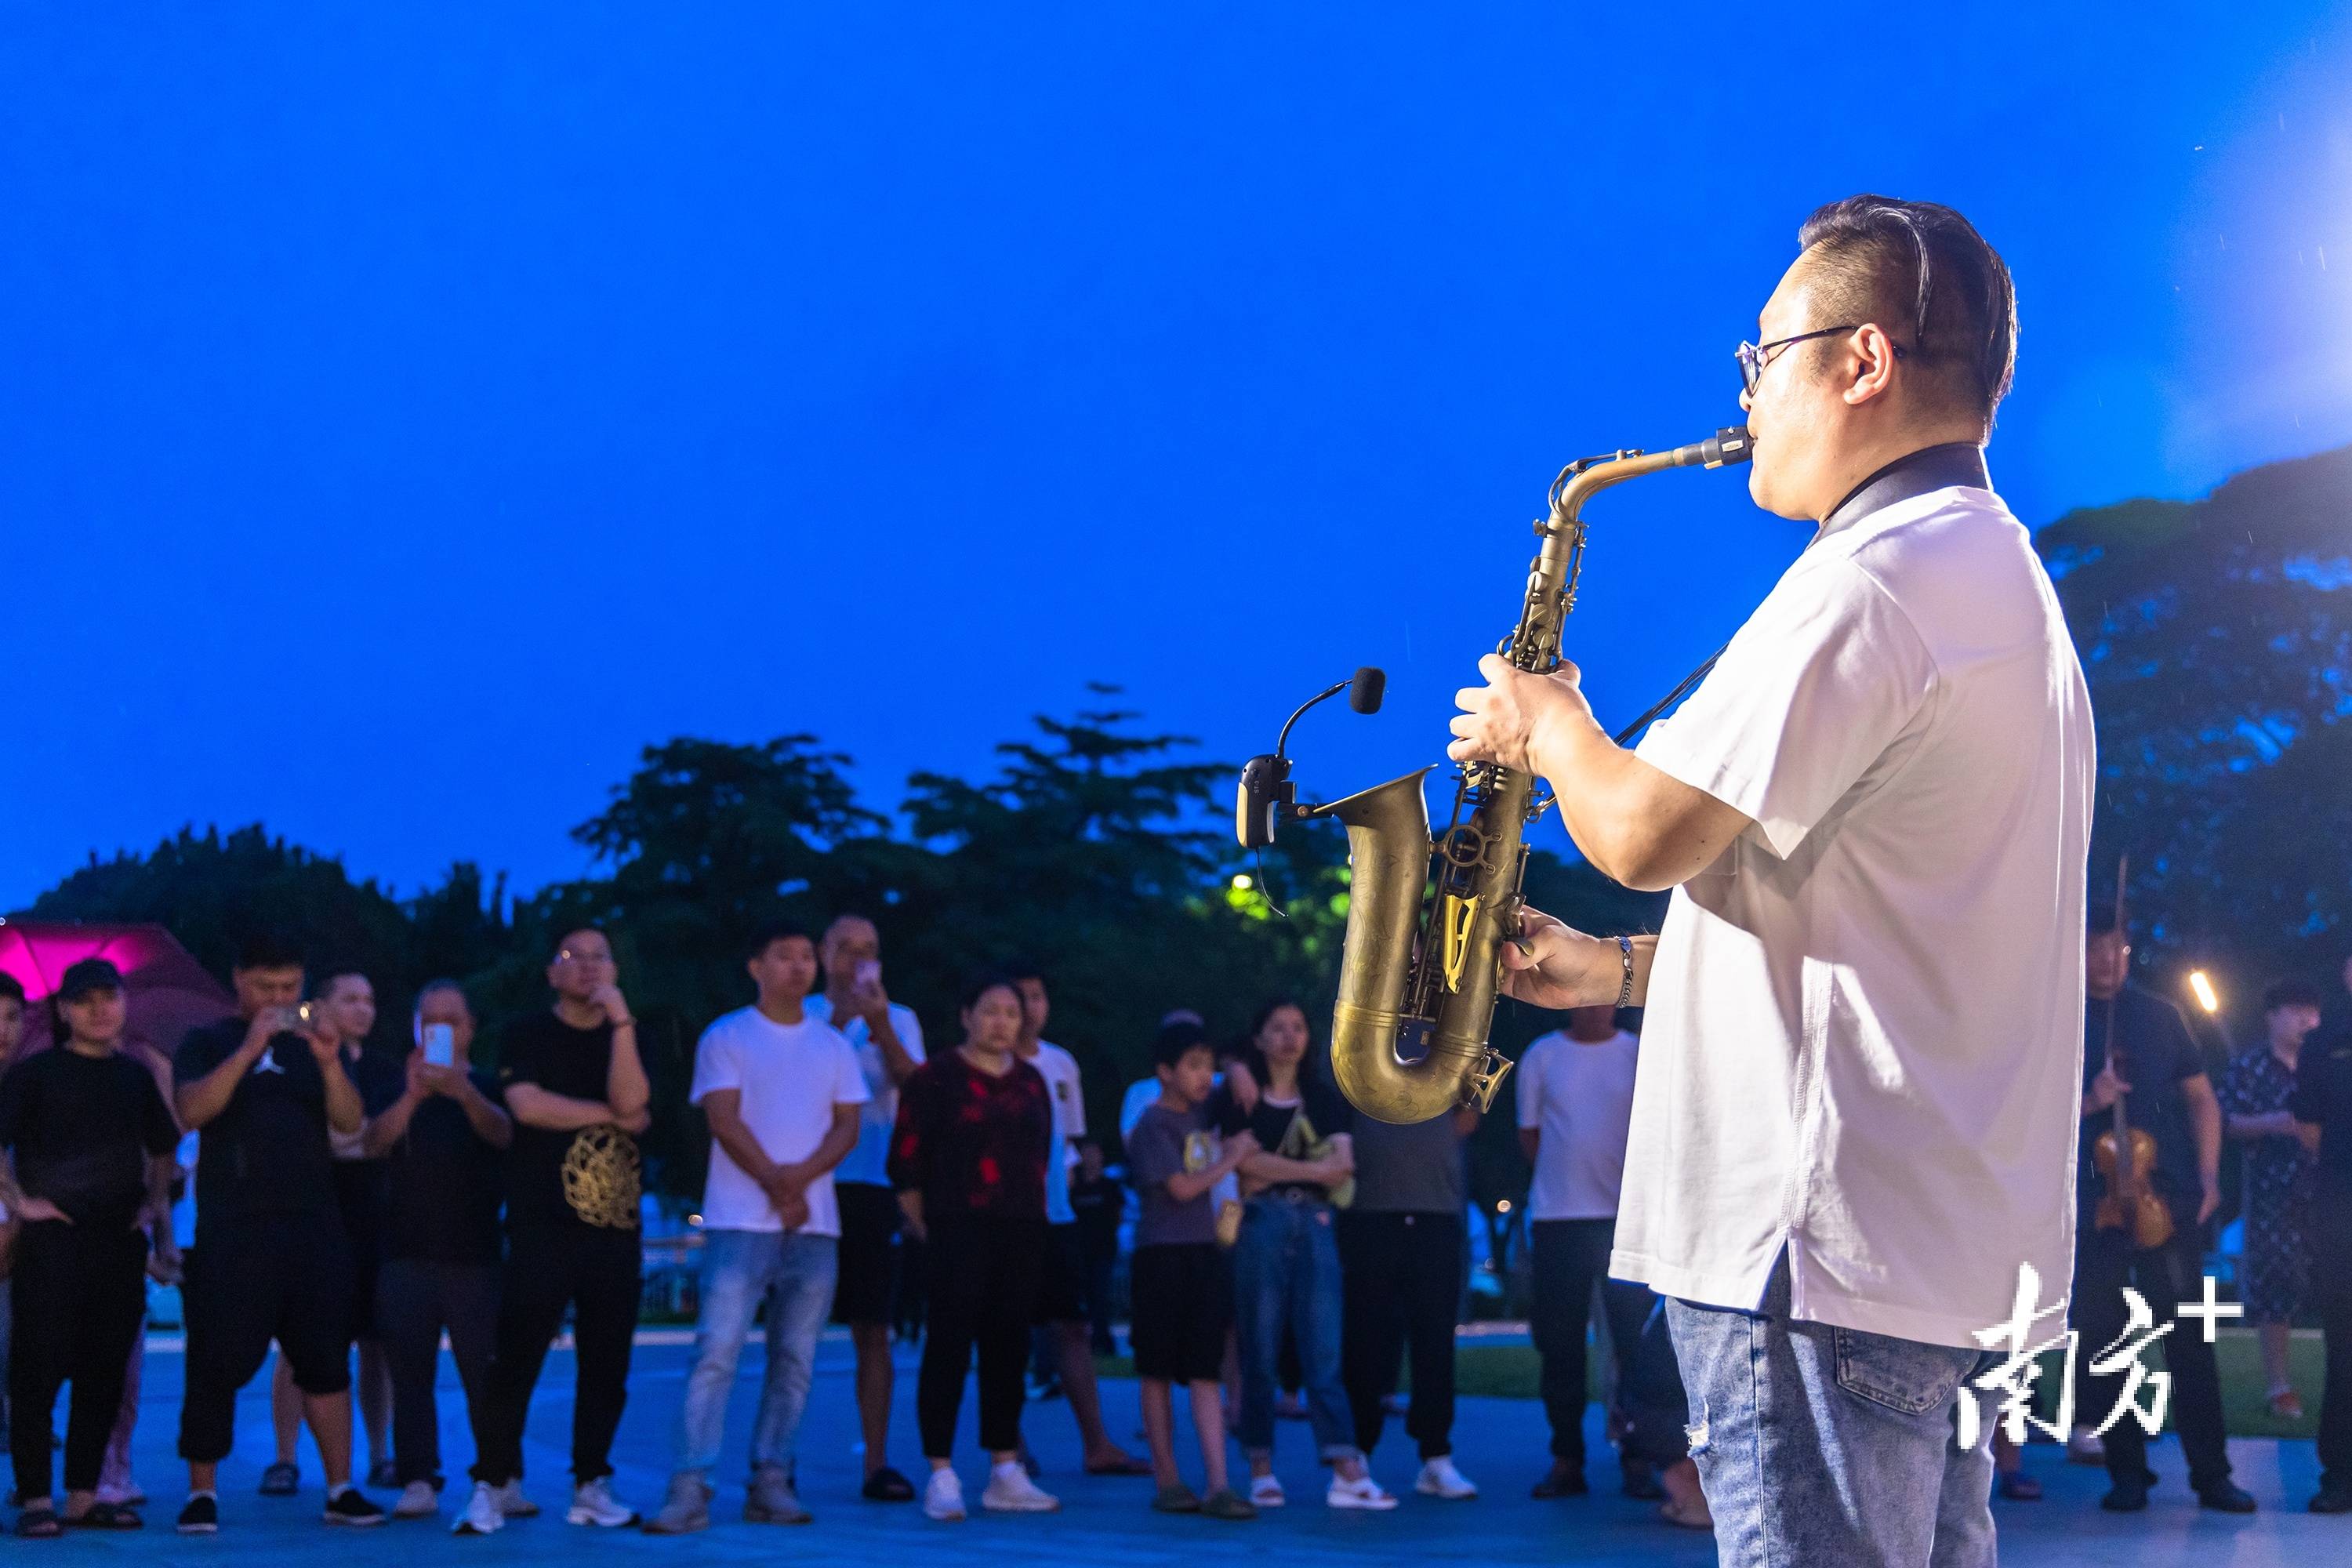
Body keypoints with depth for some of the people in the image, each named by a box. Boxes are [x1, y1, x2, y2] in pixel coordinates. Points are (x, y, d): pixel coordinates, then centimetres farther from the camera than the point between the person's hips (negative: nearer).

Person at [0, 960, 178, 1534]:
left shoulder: (135, 1076, 14)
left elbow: (161, 1148, 27)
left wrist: (154, 1201, 14)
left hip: (120, 1242, 5)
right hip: (53, 1240, -5)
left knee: (104, 1373, 6)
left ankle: (84, 1496, 13)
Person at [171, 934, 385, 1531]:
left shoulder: (311, 1045, 14)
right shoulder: (208, 1044, 6)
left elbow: (351, 1122, 1)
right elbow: (192, 1110, -13)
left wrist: (331, 1064, -16)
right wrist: (248, 1050, -23)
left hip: (313, 1225, 3)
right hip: (233, 1231, -3)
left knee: (326, 1361, 2)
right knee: (218, 1363, -3)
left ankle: (341, 1489, 6)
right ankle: (202, 1492, 4)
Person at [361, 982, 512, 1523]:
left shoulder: (486, 1086, 8)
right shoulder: (397, 1086, 12)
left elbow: (502, 1133, -14)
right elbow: (374, 1143, -6)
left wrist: (463, 1092, -34)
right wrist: (412, 1097, -24)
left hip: (475, 1253, -1)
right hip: (407, 1252, 2)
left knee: (484, 1372, -6)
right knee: (410, 1372, -2)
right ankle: (418, 1480, 2)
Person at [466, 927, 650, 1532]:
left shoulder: (626, 1039, 12)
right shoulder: (529, 1035, 6)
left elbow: (630, 1103, -7)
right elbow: (527, 1105, -11)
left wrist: (620, 1022, -13)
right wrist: (611, 1115, -6)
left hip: (615, 1224, 3)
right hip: (542, 1224, -3)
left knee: (606, 1363, 3)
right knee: (515, 1357, -7)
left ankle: (591, 1485, 10)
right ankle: (495, 1483, 1)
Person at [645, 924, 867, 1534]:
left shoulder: (833, 1045, 14)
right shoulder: (725, 1038, 3)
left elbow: (847, 1126, 7)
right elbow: (724, 1121, -6)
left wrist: (801, 1176, -10)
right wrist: (775, 1184, -12)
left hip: (815, 1225, 4)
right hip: (741, 1222, -4)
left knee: (795, 1360, 3)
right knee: (716, 1353, -11)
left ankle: (770, 1483, 9)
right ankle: (689, 1489, -14)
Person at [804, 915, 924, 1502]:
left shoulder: (899, 1020, 13)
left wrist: (880, 1029, -18)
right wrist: (837, 1022, -14)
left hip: (873, 1186, 1)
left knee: (873, 1332, 1)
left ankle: (878, 1464, 3)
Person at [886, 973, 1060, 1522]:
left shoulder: (1032, 1082, 15)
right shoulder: (934, 1078, -2)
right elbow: (905, 1161, -3)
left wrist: (1033, 1215, 14)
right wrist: (925, 1225, -3)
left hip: (1022, 1232, 5)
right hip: (959, 1231, -5)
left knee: (1007, 1351, 8)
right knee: (949, 1348, -7)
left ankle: (1005, 1475, 13)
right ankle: (941, 1477, -6)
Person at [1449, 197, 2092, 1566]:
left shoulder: (1877, 579, -14)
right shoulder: (2004, 579, 21)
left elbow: (1646, 835, -16)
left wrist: (1549, 731, 4)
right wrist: (1628, 968, 20)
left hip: (1823, 1245, -11)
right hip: (1957, 1243, 11)